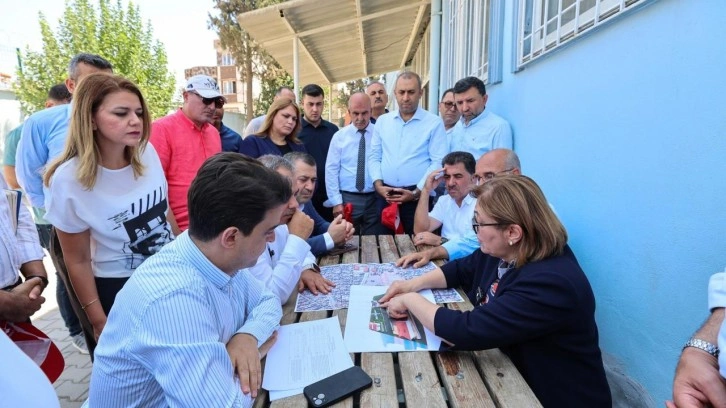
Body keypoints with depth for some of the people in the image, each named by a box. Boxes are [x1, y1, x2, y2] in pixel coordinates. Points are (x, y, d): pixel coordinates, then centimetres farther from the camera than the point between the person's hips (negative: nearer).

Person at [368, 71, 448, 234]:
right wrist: (378, 184, -5)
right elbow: (374, 157, 10)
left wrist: (416, 192, -13)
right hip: (385, 195, 3)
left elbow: (438, 162, -8)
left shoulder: (434, 122, -3)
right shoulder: (382, 121, 10)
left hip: (418, 196, -3)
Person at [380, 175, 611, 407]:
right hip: (510, 370, 7)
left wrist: (410, 300, -23)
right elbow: (461, 270, 11)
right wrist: (413, 284, -5)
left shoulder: (549, 284, -33)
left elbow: (468, 331, -37)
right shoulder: (503, 251, -5)